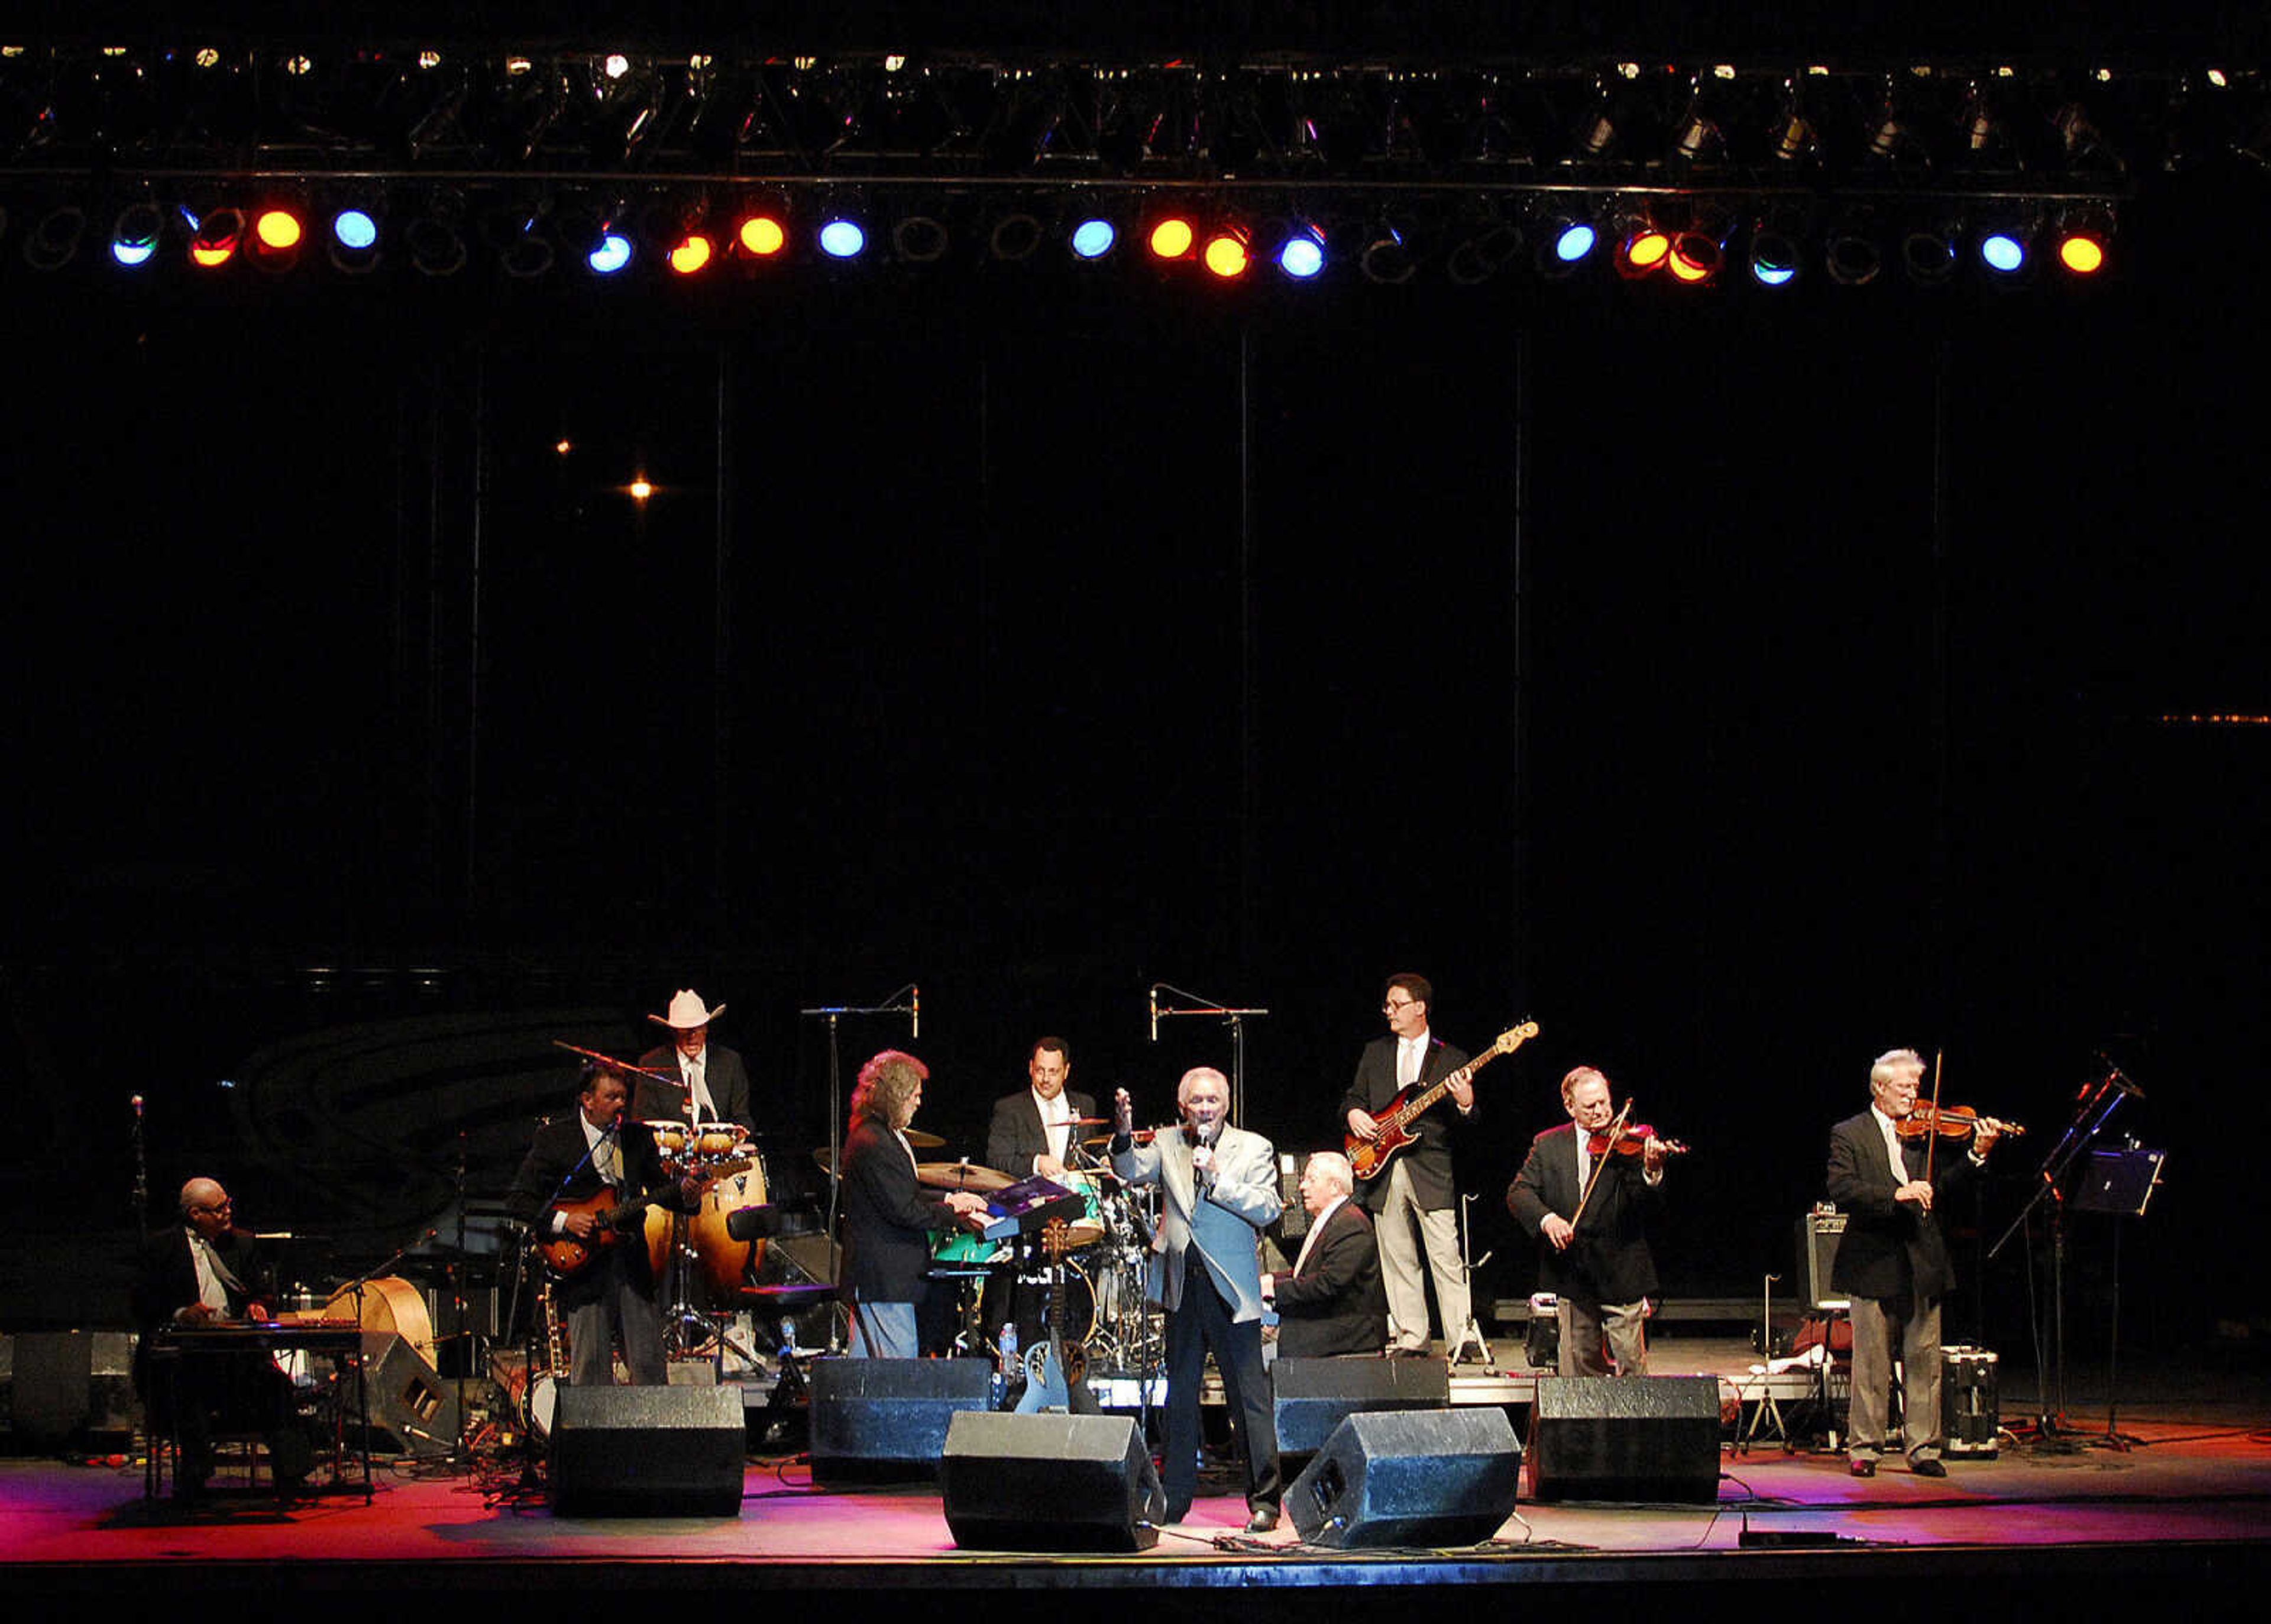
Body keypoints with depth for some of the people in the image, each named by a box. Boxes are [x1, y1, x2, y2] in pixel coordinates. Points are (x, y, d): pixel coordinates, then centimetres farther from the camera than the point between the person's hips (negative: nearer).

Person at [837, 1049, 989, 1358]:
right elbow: (904, 1211, -21)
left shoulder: (884, 1135, 14)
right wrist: (954, 1211, -11)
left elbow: (905, 1194, 22)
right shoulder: (872, 1144, -20)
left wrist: (949, 1200, 9)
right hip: (884, 1279, -11)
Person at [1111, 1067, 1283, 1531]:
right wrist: (1125, 1136, -21)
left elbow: (1267, 1210, -9)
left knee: (1249, 1395, -4)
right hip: (1182, 1286, 4)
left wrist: (1216, 1178, -17)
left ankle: (1265, 1499, -1)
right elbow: (1133, 1172, -3)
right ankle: (1174, 1498, 17)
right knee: (1179, 1393, 10)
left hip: (1231, 1286, -4)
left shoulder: (1253, 1149, 1)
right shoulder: (1168, 1144, 10)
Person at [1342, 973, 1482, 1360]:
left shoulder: (1451, 1059, 5)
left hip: (1432, 1171, -4)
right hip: (1384, 1170, 4)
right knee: (1397, 1260, 5)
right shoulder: (1375, 1053, 14)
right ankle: (1410, 1338, 11)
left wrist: (1465, 1106, -18)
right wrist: (1354, 1113, -3)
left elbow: (1467, 1125, 4)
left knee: (1446, 1258, -10)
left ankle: (1463, 1338, -9)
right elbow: (1353, 1097, 19)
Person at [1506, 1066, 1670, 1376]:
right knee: (1579, 1364, 8)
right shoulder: (1549, 1145, 8)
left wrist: (1651, 1172, -32)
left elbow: (1650, 1207, -10)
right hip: (1571, 1276, 2)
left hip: (1621, 1277, -2)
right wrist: (1546, 1218, -20)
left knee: (1632, 1363, -4)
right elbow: (1518, 1193, 0)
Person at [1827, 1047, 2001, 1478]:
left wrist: (1976, 1154, -11)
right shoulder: (1849, 1135, 1)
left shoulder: (1925, 1132, 11)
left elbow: (1944, 1183, 4)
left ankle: (1922, 1448, 10)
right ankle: (1864, 1448, 8)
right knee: (1871, 1361, 1)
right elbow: (1842, 1191, -13)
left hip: (1923, 1264, 3)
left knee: (1924, 1358, 4)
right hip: (1874, 1263, -3)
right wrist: (1896, 1195, -23)